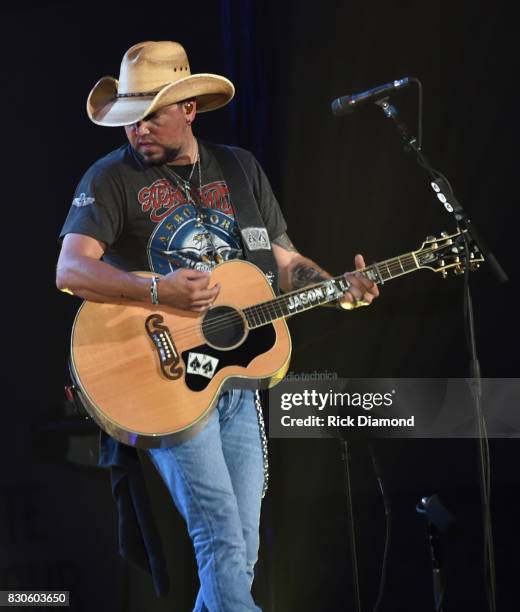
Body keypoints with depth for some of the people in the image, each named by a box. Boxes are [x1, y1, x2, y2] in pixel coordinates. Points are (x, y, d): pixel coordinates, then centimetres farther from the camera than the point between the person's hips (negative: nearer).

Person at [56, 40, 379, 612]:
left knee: (241, 552, 6)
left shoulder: (239, 169, 12)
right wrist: (158, 291, -29)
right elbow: (70, 270, -15)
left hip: (238, 376, 5)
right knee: (221, 534, -16)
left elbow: (284, 260, 16)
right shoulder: (112, 177, -3)